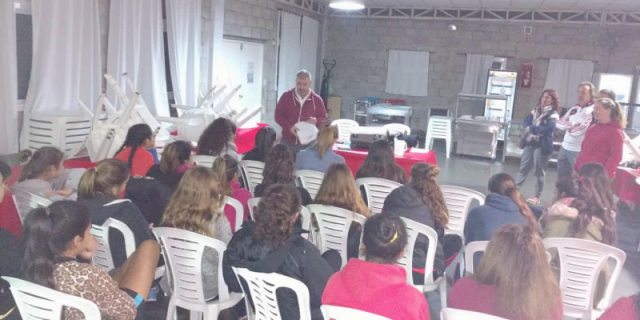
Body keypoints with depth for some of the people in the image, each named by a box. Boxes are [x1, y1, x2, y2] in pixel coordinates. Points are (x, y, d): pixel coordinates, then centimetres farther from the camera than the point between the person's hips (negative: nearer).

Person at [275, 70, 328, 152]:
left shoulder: (317, 100, 1)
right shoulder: (286, 96, 1)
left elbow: (325, 119, 8)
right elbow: (278, 115, 1)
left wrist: (316, 121, -17)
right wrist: (289, 127, -16)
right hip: (288, 142, 1)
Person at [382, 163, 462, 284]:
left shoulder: (393, 197, 0)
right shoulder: (432, 204, -8)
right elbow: (438, 239, 0)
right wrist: (437, 268, 15)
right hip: (421, 274, -4)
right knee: (455, 240, 16)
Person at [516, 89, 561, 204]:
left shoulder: (553, 114, -8)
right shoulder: (536, 110, 12)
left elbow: (549, 129, -22)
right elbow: (526, 122, 8)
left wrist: (532, 128, -15)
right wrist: (528, 130, -13)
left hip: (542, 146, -6)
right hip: (530, 143, 6)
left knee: (539, 172, 2)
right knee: (523, 168, 11)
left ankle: (537, 196, 10)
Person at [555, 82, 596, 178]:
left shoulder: (593, 111, -10)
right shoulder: (574, 109, 13)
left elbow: (581, 129, -20)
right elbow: (559, 123, 8)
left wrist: (568, 127, -3)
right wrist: (572, 124, -11)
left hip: (578, 151, -7)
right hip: (565, 147, 7)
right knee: (561, 177, 16)